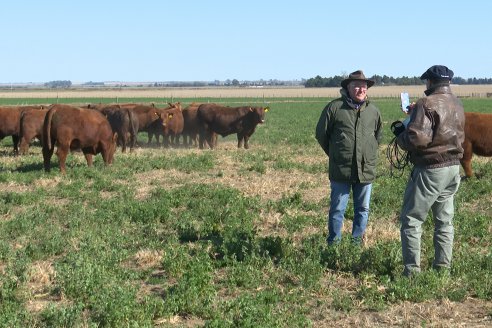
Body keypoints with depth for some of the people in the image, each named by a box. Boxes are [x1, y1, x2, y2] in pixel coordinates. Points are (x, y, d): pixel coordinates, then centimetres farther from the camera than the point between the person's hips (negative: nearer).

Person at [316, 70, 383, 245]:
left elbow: (378, 135, 20)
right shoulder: (334, 107, -6)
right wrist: (334, 154, 8)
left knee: (362, 209, 12)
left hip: (366, 170, 3)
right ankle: (334, 243, 17)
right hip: (340, 171, -3)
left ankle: (357, 241, 25)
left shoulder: (373, 110, 4)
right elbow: (321, 134, 2)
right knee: (337, 209, 5)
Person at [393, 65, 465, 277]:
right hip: (453, 168, 8)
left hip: (430, 169, -8)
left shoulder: (427, 104, -17)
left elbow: (417, 138, -27)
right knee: (444, 220, 16)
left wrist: (400, 137, -4)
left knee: (411, 219, 1)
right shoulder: (457, 105, 8)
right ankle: (443, 267, 22)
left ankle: (412, 270, 0)